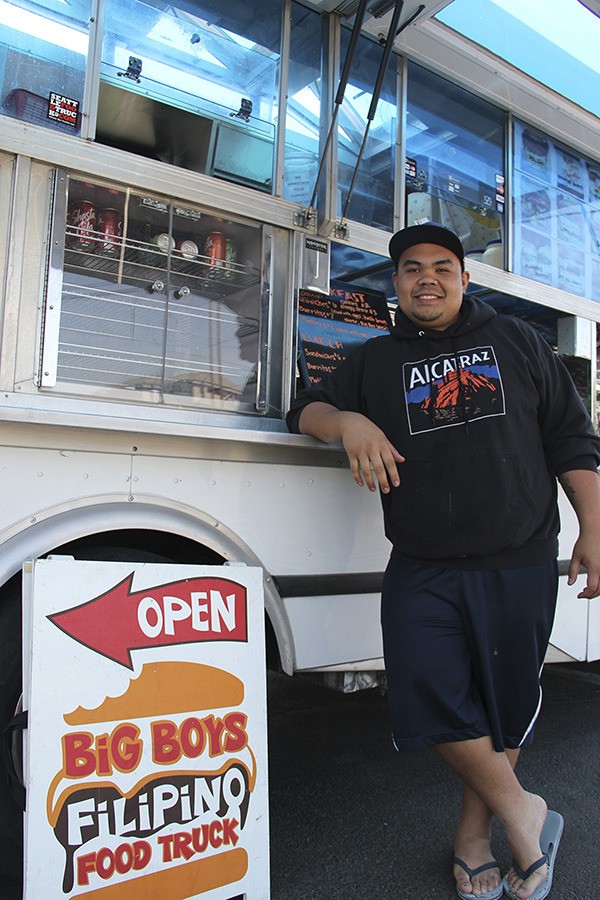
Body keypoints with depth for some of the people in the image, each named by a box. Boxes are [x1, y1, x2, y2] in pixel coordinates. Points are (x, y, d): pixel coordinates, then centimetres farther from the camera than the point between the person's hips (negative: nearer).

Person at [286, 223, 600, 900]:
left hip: (518, 566, 0)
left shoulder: (516, 342, 12)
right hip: (420, 571, 1)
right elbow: (307, 409, 10)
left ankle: (473, 836, 31)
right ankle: (523, 814, 17)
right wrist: (349, 423, -13)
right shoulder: (376, 360, 15)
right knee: (430, 698, -8)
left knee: (503, 705, 8)